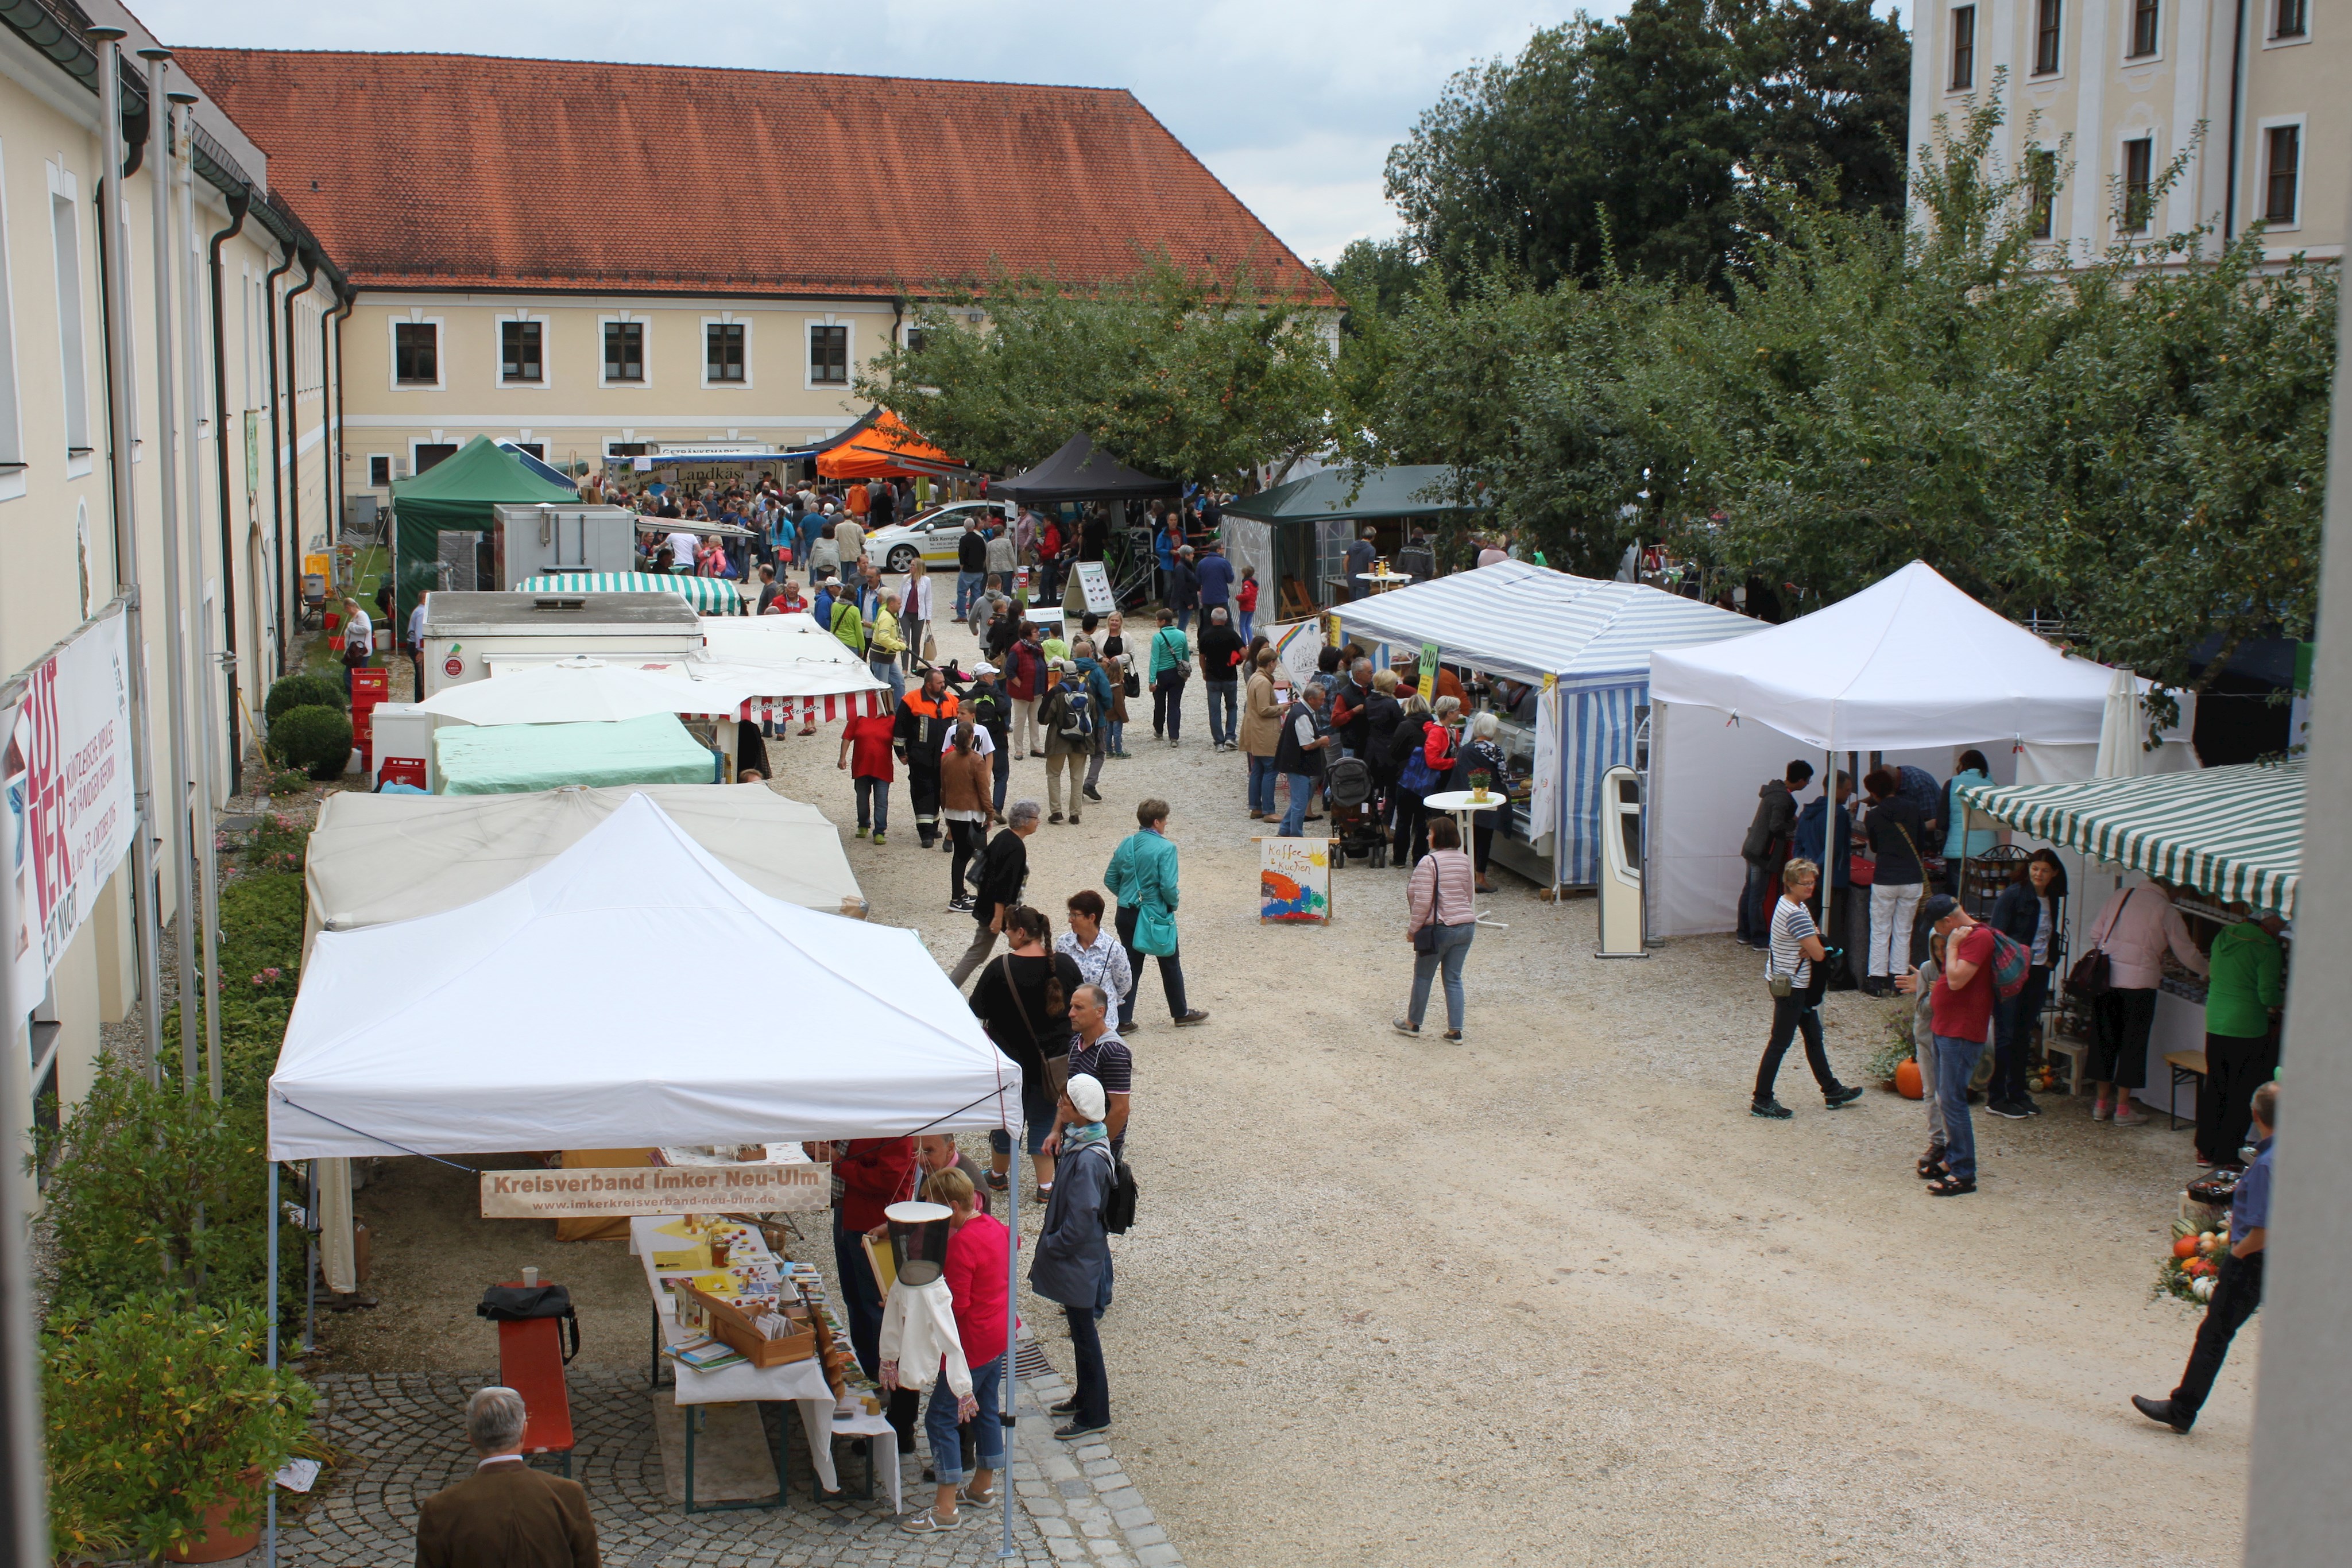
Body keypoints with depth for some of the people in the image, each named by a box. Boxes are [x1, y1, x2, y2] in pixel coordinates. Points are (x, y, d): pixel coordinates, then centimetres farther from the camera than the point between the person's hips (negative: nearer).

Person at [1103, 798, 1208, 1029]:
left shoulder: (1126, 845, 1)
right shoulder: (1165, 848, -17)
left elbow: (1110, 879, 6)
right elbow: (1168, 886, -22)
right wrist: (1173, 904, -3)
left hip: (1127, 914, 5)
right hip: (1156, 916, -5)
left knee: (1131, 966, 12)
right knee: (1170, 965, 14)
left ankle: (1123, 1020, 11)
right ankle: (1180, 1013, 29)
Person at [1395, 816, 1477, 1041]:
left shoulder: (1429, 862, -15)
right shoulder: (1465, 860, 7)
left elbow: (1423, 901, -18)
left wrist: (1413, 929, -8)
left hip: (1439, 929, -6)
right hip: (1466, 927, 6)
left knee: (1423, 977, 11)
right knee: (1454, 978, 11)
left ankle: (1413, 1023, 25)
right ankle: (1455, 1030, 9)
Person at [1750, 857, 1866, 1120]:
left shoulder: (1788, 904, 7)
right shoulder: (1796, 914, -25)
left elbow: (1813, 947, 11)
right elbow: (1819, 954, -24)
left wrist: (1809, 947, -12)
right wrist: (1813, 946, -2)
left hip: (1797, 984, 10)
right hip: (1791, 986, -10)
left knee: (1813, 1036, 19)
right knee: (1780, 1043, -2)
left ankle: (1832, 1091, 31)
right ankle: (1762, 1101, 5)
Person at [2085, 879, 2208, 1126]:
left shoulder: (2121, 895, 10)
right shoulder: (2166, 910, -2)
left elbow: (2096, 934, 10)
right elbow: (2186, 951, 5)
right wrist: (2206, 972, 22)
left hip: (2106, 976, 4)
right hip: (2139, 981, -4)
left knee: (2103, 1039, 11)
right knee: (2132, 1043, 5)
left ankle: (2101, 1104, 17)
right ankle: (2122, 1108, 8)